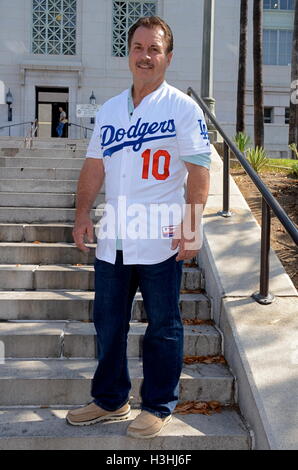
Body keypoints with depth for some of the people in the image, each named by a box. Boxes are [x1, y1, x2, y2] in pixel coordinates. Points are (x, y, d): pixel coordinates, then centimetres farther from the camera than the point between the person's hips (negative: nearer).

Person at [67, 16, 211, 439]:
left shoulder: (182, 108, -3)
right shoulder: (109, 110, 13)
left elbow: (199, 171, -8)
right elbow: (95, 165, 14)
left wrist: (190, 226, -15)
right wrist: (83, 212, 3)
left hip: (160, 241, -5)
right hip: (112, 238, 6)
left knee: (163, 327, 6)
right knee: (108, 323, 14)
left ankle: (159, 406, 23)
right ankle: (110, 400, 31)